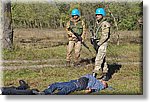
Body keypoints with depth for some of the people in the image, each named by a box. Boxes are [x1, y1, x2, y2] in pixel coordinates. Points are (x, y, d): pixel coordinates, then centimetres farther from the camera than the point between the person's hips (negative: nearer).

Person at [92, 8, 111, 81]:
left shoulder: (105, 24, -13)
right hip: (97, 43, 9)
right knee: (102, 59, 13)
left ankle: (94, 74, -16)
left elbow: (105, 36, -19)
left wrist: (99, 43, -20)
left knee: (99, 59, -13)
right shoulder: (97, 23, 14)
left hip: (103, 43, -9)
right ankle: (105, 74, 19)